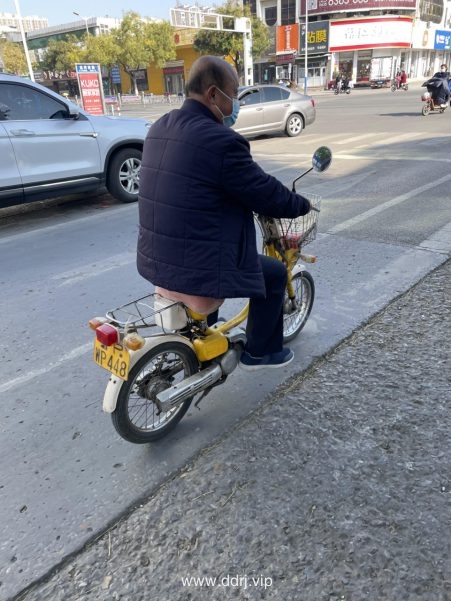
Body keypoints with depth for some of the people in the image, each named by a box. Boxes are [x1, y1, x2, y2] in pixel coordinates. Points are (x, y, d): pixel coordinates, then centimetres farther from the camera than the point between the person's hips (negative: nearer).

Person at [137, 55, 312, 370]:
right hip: (196, 274, -9)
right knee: (275, 272, 13)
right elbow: (267, 195, -11)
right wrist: (302, 204, 8)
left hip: (156, 263, 9)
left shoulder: (160, 128, 7)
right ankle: (260, 351, 28)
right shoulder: (221, 141, -20)